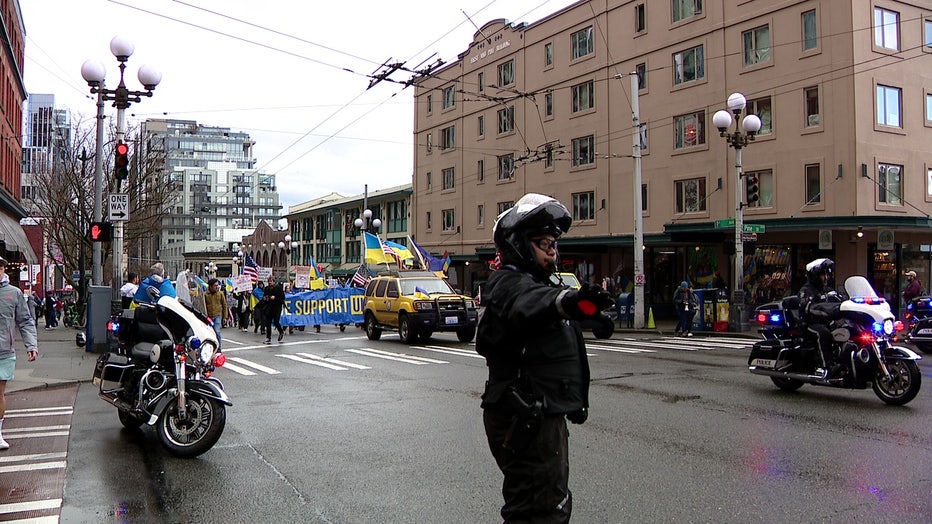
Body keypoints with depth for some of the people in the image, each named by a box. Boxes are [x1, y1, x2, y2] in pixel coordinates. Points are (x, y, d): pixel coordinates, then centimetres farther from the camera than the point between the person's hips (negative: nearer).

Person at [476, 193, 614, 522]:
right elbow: (528, 305, -44)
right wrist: (565, 301, -64)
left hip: (538, 417, 11)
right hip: (526, 420, -11)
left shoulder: (529, 282, 17)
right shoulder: (511, 284, -19)